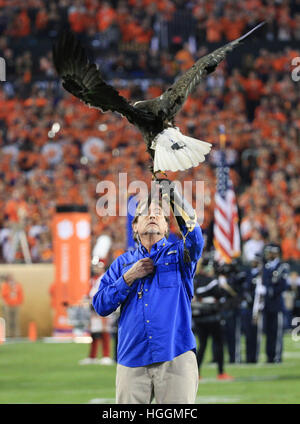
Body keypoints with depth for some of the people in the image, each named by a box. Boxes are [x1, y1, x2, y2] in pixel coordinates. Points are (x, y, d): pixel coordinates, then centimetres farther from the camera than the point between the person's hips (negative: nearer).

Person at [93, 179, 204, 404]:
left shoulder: (177, 253, 11)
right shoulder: (123, 263, 18)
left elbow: (194, 237, -14)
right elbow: (101, 305, 9)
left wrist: (173, 192, -20)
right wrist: (129, 278, -4)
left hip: (175, 358, -2)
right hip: (132, 359, 2)